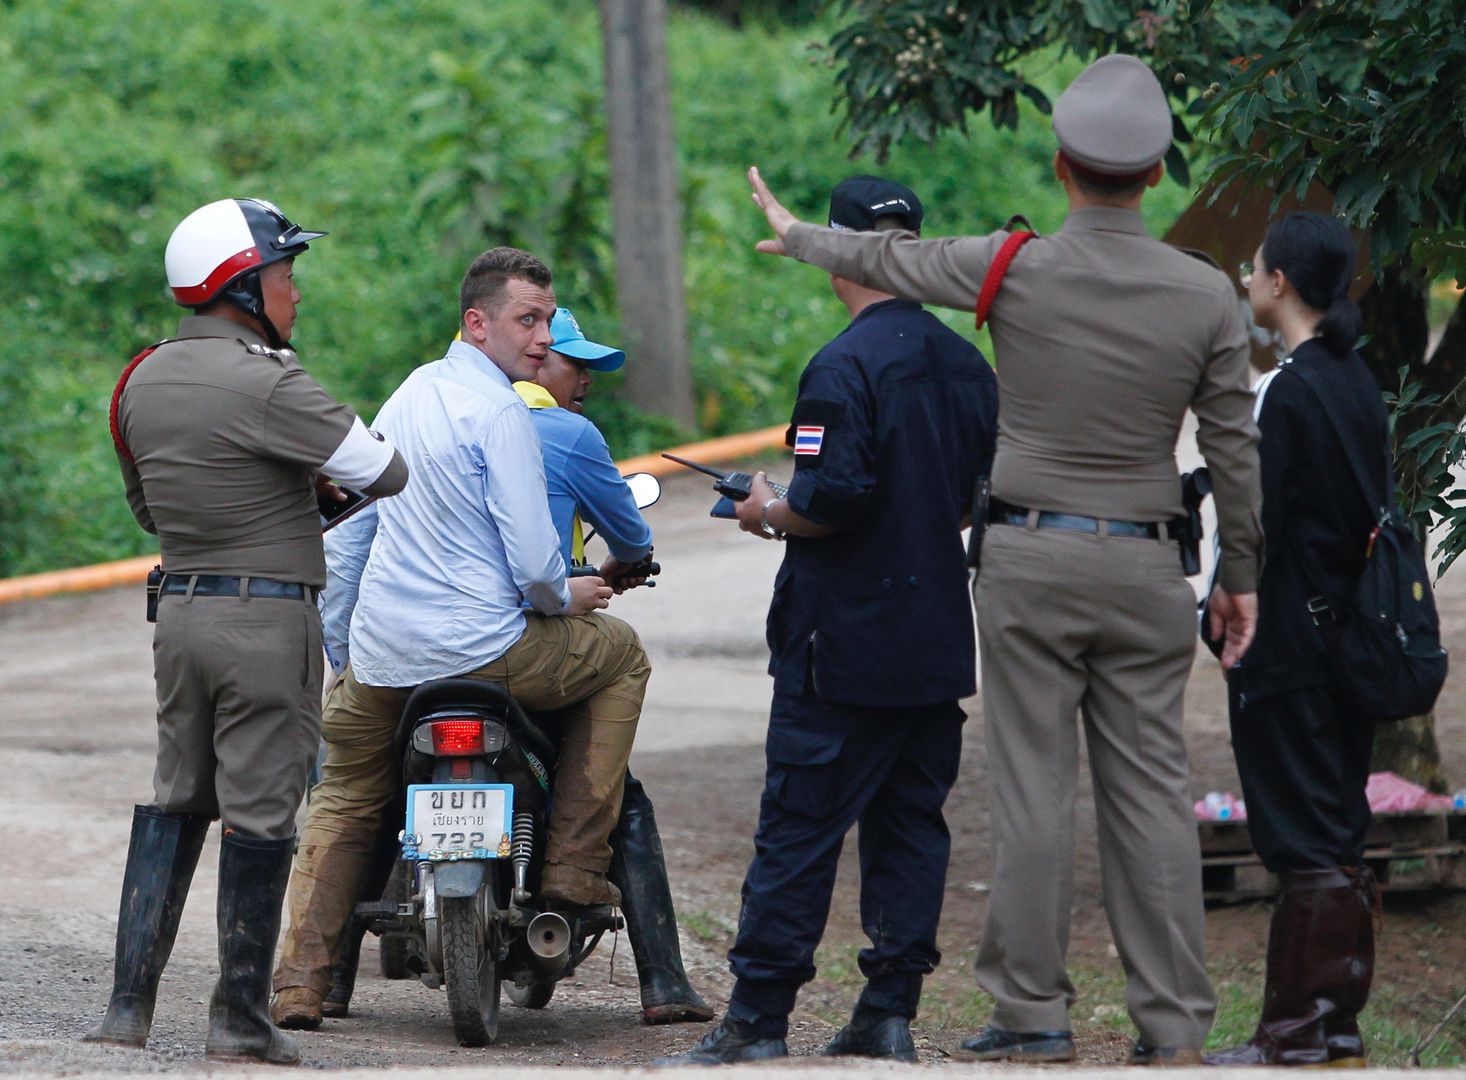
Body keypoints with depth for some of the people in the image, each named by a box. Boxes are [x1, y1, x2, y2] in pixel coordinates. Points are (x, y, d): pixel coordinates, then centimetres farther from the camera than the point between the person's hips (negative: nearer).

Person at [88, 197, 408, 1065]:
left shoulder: (145, 382, 8)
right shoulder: (266, 384, -17)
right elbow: (382, 471, -14)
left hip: (181, 604, 8)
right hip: (268, 614, -7)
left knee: (176, 799, 15)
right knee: (260, 813, 0)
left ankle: (130, 1001, 10)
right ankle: (241, 1017, 5)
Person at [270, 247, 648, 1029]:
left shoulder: (405, 397, 13)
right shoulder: (499, 411, -12)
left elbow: (344, 536, 19)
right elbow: (531, 560, -17)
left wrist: (341, 650, 27)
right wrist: (566, 598, 5)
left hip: (380, 654, 7)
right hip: (480, 644, -7)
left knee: (342, 802, 24)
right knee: (619, 657, 17)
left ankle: (299, 983, 10)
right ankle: (575, 863, 12)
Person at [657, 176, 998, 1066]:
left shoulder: (844, 367, -16)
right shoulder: (967, 366, 8)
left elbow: (835, 497, -23)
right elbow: (987, 495, 15)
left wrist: (770, 514, -5)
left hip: (846, 643, -7)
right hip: (940, 642, 7)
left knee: (800, 827, -4)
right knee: (912, 821, 10)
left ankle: (758, 1018, -3)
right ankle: (891, 1011, 10)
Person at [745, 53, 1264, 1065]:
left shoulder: (1016, 268, -7)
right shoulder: (1207, 296, -3)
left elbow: (891, 260, 11)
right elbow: (1235, 447, 3)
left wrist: (800, 235, 31)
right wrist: (1241, 575, 14)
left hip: (1029, 558, -2)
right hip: (1143, 566, 2)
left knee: (1034, 785, 0)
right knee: (1151, 789, 3)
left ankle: (1034, 1011, 2)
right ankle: (1174, 1026, 2)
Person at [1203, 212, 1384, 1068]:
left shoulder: (1289, 393, -16)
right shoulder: (1360, 384, 11)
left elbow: (1259, 524, -17)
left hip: (1288, 642, -8)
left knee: (1304, 841, -6)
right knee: (1340, 838, 12)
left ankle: (1299, 1030, -4)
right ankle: (1340, 1021, 16)